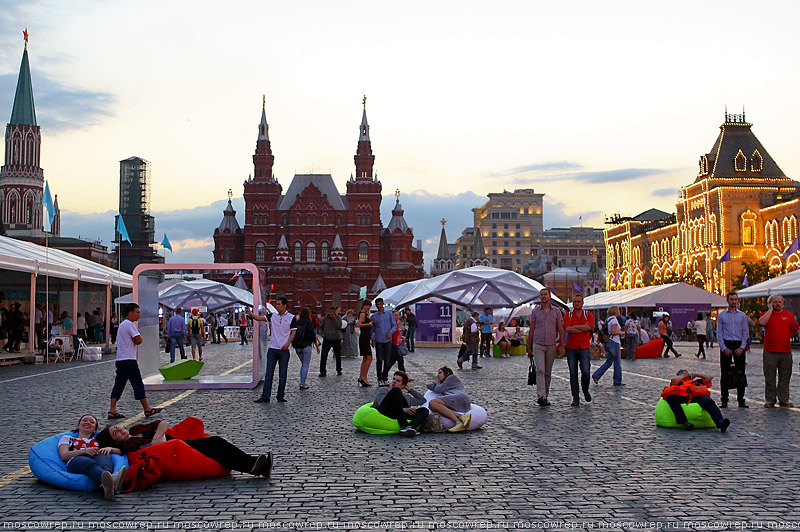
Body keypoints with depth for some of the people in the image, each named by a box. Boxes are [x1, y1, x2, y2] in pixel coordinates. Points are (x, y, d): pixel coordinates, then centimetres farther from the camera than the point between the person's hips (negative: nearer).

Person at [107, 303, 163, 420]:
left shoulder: (122, 324, 20)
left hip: (120, 359, 9)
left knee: (119, 384, 5)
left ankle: (112, 411, 0)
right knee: (138, 384, -2)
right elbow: (139, 340, -15)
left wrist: (133, 339, 5)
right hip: (129, 360, -9)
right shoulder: (130, 324, -12)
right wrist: (135, 339, 2)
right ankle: (147, 409, 4)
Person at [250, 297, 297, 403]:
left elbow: (294, 332, -1)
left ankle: (281, 396, 12)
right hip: (272, 349, 2)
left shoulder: (291, 318, 1)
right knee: (269, 374, 0)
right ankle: (265, 396, 0)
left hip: (284, 350, -2)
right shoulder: (273, 316, 9)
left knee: (282, 375, 4)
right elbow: (259, 318, 1)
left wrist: (288, 344, -13)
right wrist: (250, 313, -17)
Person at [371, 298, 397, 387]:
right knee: (379, 360, -4)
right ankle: (380, 379, 2)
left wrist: (390, 332, -11)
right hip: (378, 341, 0)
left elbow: (394, 325, 7)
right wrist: (373, 340, 0)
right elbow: (372, 329, 10)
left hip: (388, 340, 0)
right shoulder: (374, 316, 8)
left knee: (387, 360, 2)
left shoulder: (389, 314, 7)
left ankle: (385, 378, 13)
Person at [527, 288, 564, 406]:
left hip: (551, 345, 2)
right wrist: (529, 347, 7)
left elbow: (561, 329, 4)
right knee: (540, 370, -14)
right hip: (538, 345, -2)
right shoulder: (535, 311, 4)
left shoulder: (556, 311, 5)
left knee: (548, 372, 7)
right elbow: (531, 330, 8)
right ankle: (541, 396, -21)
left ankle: (545, 396, 16)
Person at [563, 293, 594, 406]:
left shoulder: (588, 315, 6)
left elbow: (589, 327, -13)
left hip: (584, 347, 0)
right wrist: (583, 328, -11)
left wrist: (574, 327, -10)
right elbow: (567, 329, -13)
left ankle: (585, 390, 22)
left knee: (586, 372, -8)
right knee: (573, 373, 0)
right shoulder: (568, 315, 4)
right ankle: (576, 398, 7)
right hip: (571, 348, 0)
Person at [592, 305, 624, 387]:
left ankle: (596, 375, 2)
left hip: (607, 342, 9)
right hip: (613, 342, -9)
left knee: (609, 361, 13)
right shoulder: (614, 320, -14)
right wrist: (621, 333, -4)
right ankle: (617, 381, 9)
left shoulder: (608, 320, 13)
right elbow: (614, 332, -21)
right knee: (617, 363, 2)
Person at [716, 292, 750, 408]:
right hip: (726, 344, -1)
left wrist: (742, 347, -5)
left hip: (739, 345, 1)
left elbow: (746, 332, 7)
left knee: (740, 373, 1)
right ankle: (724, 400, 5)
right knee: (725, 373, -1)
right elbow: (719, 333, 3)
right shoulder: (721, 315, 6)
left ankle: (741, 400, 7)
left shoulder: (742, 315, 9)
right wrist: (724, 348, -8)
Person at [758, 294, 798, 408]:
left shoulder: (788, 315, 11)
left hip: (786, 351, 2)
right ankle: (770, 400, 8)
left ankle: (784, 400, 12)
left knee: (785, 378, 5)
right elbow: (762, 322, -19)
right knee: (769, 377, 1)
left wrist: (784, 338, 11)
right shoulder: (766, 314, 4)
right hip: (770, 351, -2)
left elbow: (795, 330, 18)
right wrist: (771, 309, -10)